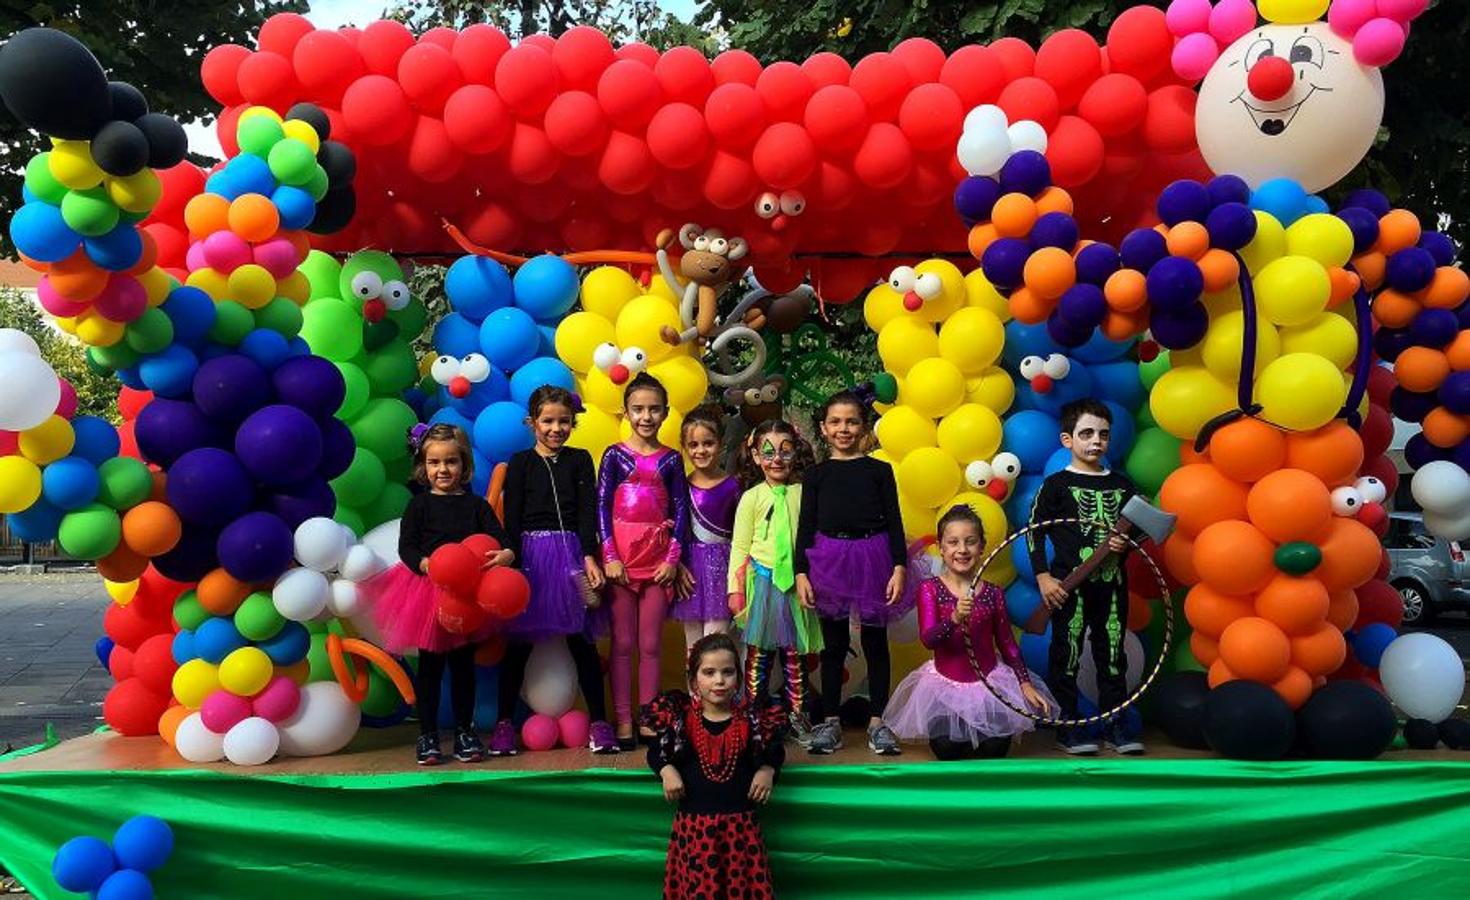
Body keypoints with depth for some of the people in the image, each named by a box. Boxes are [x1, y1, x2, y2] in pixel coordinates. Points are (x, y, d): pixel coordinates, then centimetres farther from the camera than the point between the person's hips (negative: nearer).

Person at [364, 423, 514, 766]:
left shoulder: (476, 505, 4)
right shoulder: (419, 504, 0)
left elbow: (501, 540, -4)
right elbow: (406, 547, -7)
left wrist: (506, 554, -27)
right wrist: (426, 564, -26)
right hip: (428, 595, -1)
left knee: (463, 666, 11)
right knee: (429, 666, 7)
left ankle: (465, 731, 22)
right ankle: (427, 734, 18)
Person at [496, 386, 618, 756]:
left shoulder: (580, 459, 9)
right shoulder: (521, 462, 5)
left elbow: (588, 511, 3)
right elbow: (511, 517, 0)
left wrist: (590, 556, -8)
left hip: (571, 552, 1)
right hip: (531, 553, -1)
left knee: (581, 639, 2)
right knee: (519, 640, 4)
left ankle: (598, 721, 8)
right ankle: (504, 722, 13)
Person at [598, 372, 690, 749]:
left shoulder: (671, 459, 6)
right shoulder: (614, 455, 1)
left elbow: (680, 511, 5)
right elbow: (602, 507, -1)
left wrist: (673, 558, -4)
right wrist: (610, 556, -9)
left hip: (659, 555, 1)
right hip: (621, 553, -1)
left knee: (651, 644, 6)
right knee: (622, 643, 3)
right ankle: (623, 722, 11)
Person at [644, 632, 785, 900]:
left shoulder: (752, 718, -4)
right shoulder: (679, 718, -5)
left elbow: (775, 750, 13)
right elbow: (655, 752, 9)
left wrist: (767, 770, -6)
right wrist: (666, 771, -9)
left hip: (741, 822, 1)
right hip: (694, 822, 0)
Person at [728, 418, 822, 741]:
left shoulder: (804, 494, 2)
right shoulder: (752, 497, -1)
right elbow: (740, 546, 0)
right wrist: (736, 589, -3)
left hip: (796, 583, 1)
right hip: (761, 581, -1)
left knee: (795, 653, 9)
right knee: (758, 652, 5)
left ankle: (797, 714, 20)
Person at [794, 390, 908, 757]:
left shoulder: (879, 470, 3)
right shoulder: (816, 474, 5)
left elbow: (894, 521, 2)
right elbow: (806, 526, 4)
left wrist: (899, 567, -7)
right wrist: (801, 572, -5)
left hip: (872, 559, 0)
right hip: (829, 561, 1)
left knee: (875, 642, 7)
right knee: (833, 644, 8)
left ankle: (877, 721, 16)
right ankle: (830, 721, 17)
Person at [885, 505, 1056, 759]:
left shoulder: (992, 593, -4)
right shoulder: (930, 588, -11)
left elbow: (1007, 642, 6)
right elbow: (928, 639, -23)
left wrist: (1025, 683, -1)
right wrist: (954, 618, -42)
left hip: (989, 682, 2)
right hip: (945, 684, -1)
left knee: (994, 749, -13)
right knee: (947, 750, -17)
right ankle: (958, 732, 20)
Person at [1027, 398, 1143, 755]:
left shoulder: (1122, 485, 9)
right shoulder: (1057, 484, -3)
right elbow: (1034, 530, -4)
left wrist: (1126, 543, -6)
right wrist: (1043, 577, -10)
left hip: (1112, 582, 4)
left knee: (1112, 654, 10)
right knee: (1066, 654, 2)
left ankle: (1114, 723, 21)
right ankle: (1067, 726, 11)